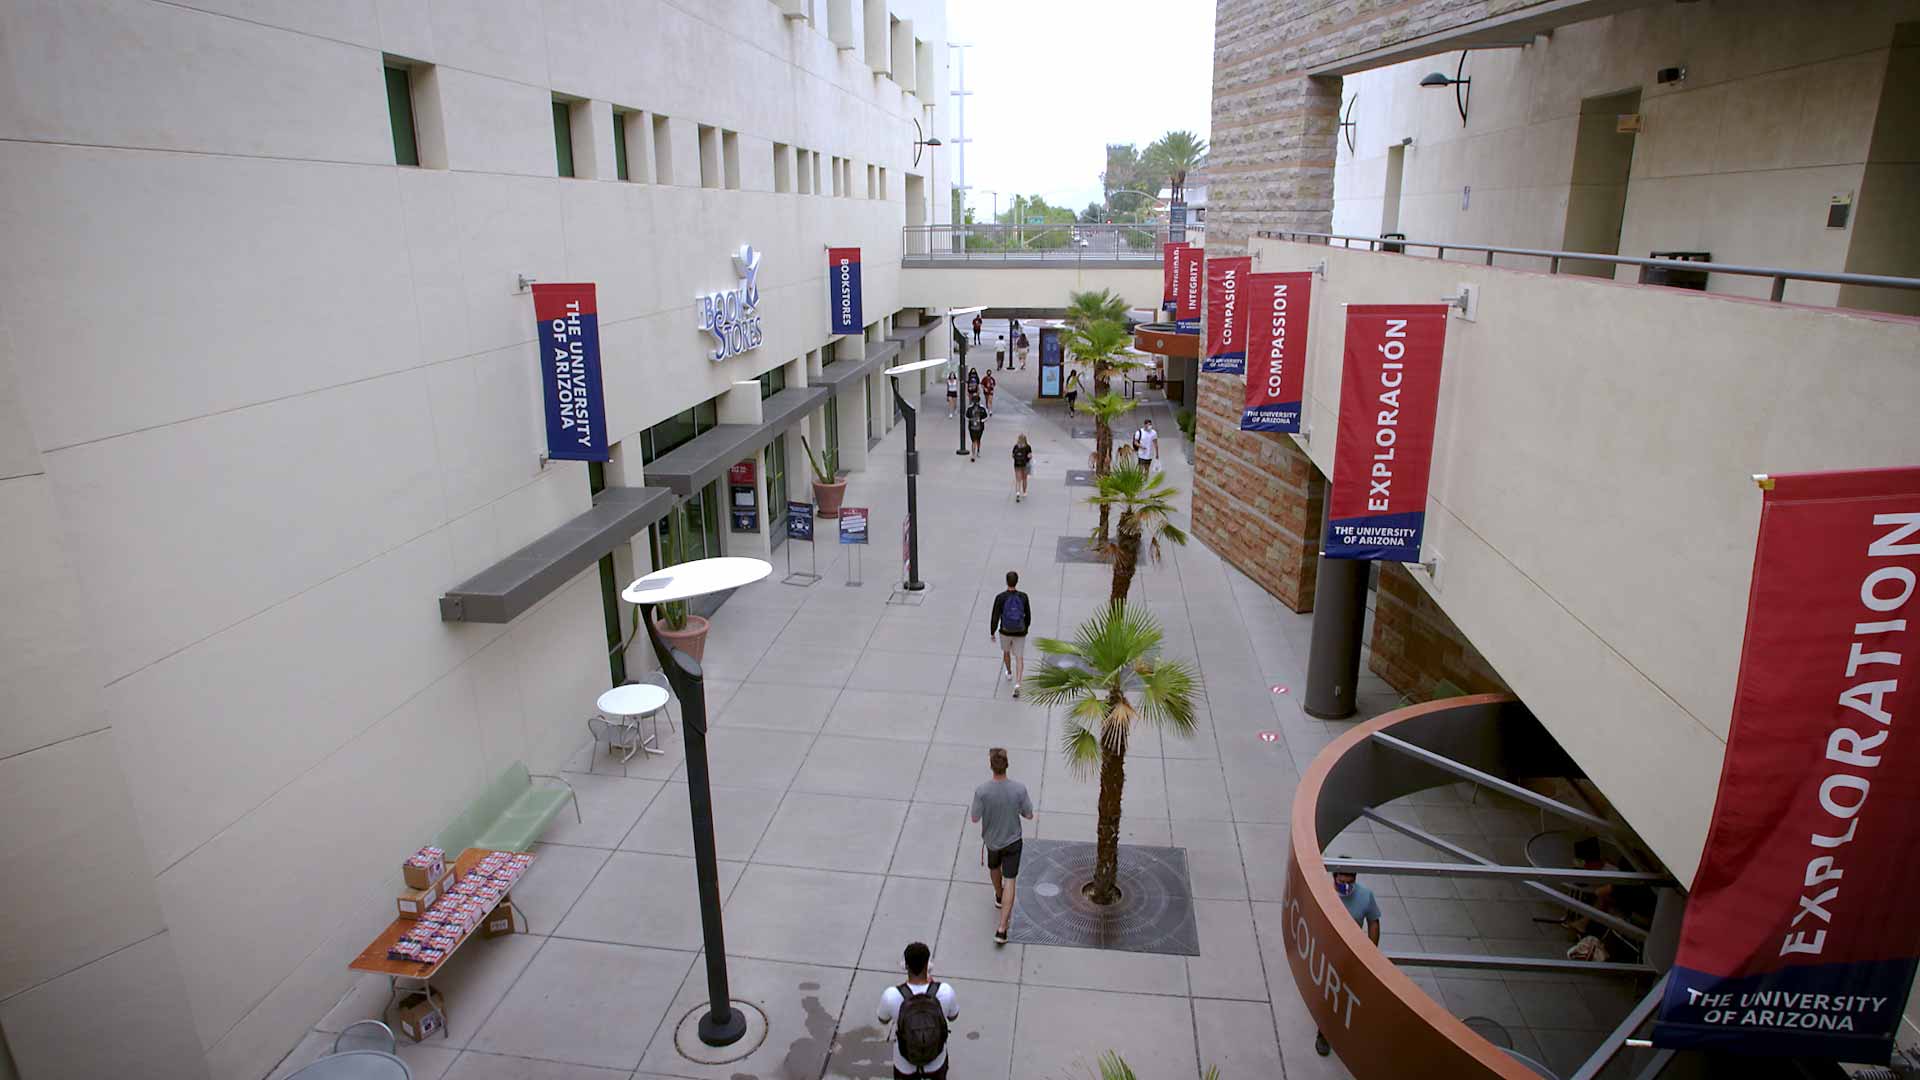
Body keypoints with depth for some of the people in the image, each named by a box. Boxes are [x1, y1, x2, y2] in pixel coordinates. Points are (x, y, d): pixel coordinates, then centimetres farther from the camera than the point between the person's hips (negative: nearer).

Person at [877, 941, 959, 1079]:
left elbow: (883, 1020, -9)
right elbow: (953, 1016, -7)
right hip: (935, 1061, 0)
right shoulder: (946, 992, -33)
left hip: (905, 1063, 0)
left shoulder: (890, 996, -35)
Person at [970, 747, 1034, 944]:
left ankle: (999, 896, 57)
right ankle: (1002, 929, 4)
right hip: (1013, 840, -1)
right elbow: (1029, 815, -11)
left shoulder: (982, 791, -29)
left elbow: (975, 818, -15)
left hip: (991, 839, 1)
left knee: (994, 867, 31)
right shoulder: (1019, 789, -25)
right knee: (1009, 881, 8)